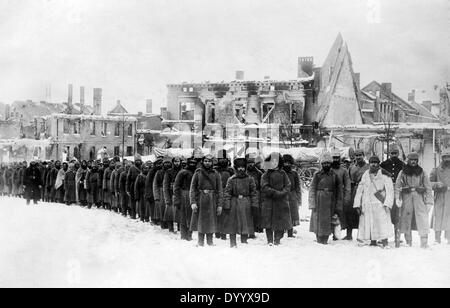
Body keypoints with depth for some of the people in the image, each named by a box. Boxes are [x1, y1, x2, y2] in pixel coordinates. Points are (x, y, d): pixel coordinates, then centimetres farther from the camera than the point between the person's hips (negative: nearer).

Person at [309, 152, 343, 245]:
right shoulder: (317, 175, 1)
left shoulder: (334, 176, 5)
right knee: (318, 221, 0)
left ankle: (325, 240, 11)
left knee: (328, 222, 2)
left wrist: (338, 207, 6)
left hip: (330, 202, 1)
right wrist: (312, 204, -6)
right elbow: (312, 189, 1)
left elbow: (339, 191, 9)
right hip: (319, 203, -1)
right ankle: (319, 240, 10)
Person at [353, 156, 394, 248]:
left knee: (383, 224, -11)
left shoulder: (384, 175, 0)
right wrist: (357, 205, 5)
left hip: (380, 205, -4)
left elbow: (390, 191, -3)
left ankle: (385, 243, -8)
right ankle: (373, 242, 13)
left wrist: (387, 204, -15)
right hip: (366, 205, 4)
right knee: (368, 224, 3)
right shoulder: (365, 175, 12)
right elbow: (359, 190, 13)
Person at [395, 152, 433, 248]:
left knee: (423, 221, -9)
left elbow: (428, 187, 7)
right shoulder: (402, 173, 7)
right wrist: (397, 198, -9)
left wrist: (429, 202, 0)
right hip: (406, 198, 0)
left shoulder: (422, 173, 8)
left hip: (419, 198, 0)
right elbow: (397, 186, 5)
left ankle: (424, 243, -8)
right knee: (406, 220, 2)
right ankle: (408, 243, 12)